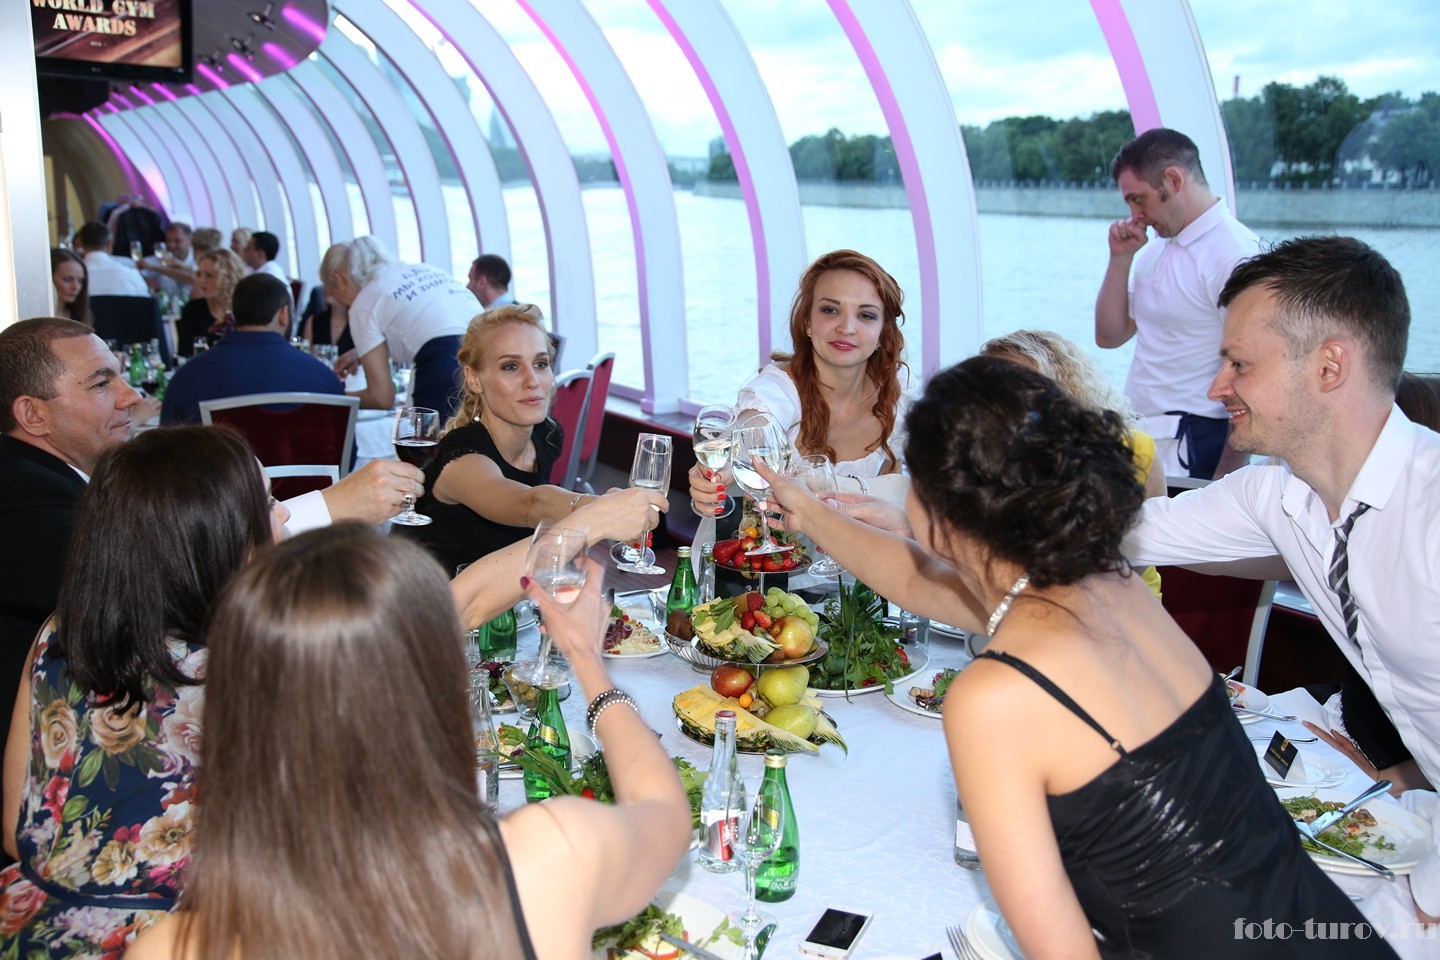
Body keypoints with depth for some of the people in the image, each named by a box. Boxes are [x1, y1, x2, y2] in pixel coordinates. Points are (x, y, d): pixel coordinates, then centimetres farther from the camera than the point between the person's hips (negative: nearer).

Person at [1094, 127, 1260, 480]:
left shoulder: (1234, 251, -13)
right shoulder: (1157, 251, 14)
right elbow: (1109, 336, 15)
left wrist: (1225, 479, -18)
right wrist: (1120, 258, 5)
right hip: (1139, 437, 7)